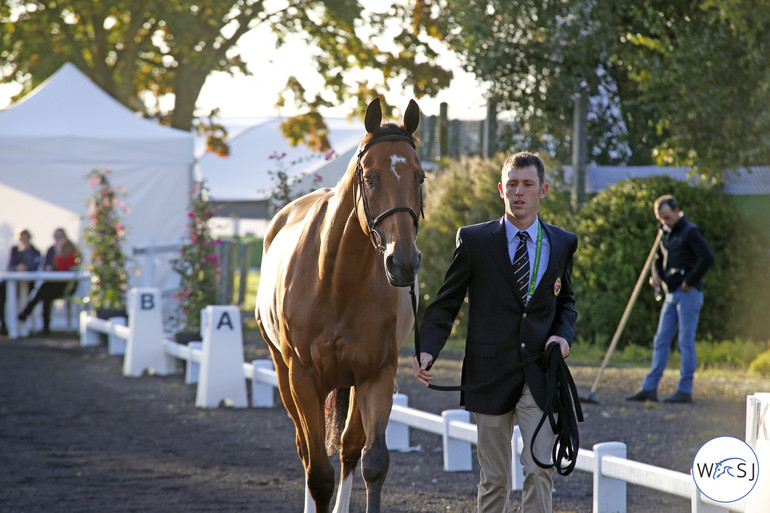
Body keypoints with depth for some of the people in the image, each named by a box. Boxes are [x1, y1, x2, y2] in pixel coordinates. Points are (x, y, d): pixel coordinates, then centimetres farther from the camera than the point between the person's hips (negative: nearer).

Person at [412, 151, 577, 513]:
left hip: (540, 375, 1)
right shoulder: (473, 240, 1)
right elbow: (446, 304, 3)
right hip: (490, 372, -1)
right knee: (494, 480, 7)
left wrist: (564, 335, -3)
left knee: (540, 470, -10)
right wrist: (427, 351, -13)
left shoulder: (563, 244, 7)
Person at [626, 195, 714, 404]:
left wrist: (689, 281, -15)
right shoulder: (666, 233, 15)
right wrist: (656, 275, 6)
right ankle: (650, 388, 6)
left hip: (688, 293, -8)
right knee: (661, 340, 6)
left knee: (686, 341, -5)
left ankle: (685, 390, -2)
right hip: (671, 293, 8)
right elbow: (658, 258, 27)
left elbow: (707, 257, -20)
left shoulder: (690, 232, -10)